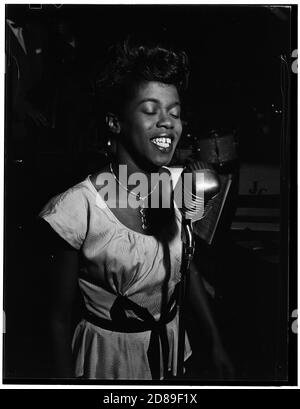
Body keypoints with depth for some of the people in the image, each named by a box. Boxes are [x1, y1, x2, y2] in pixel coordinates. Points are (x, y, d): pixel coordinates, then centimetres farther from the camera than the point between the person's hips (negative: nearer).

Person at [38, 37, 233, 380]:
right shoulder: (76, 209, -25)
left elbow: (188, 271, 5)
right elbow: (60, 318, -14)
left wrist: (216, 342, 9)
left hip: (172, 341, 5)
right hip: (110, 353, -5)